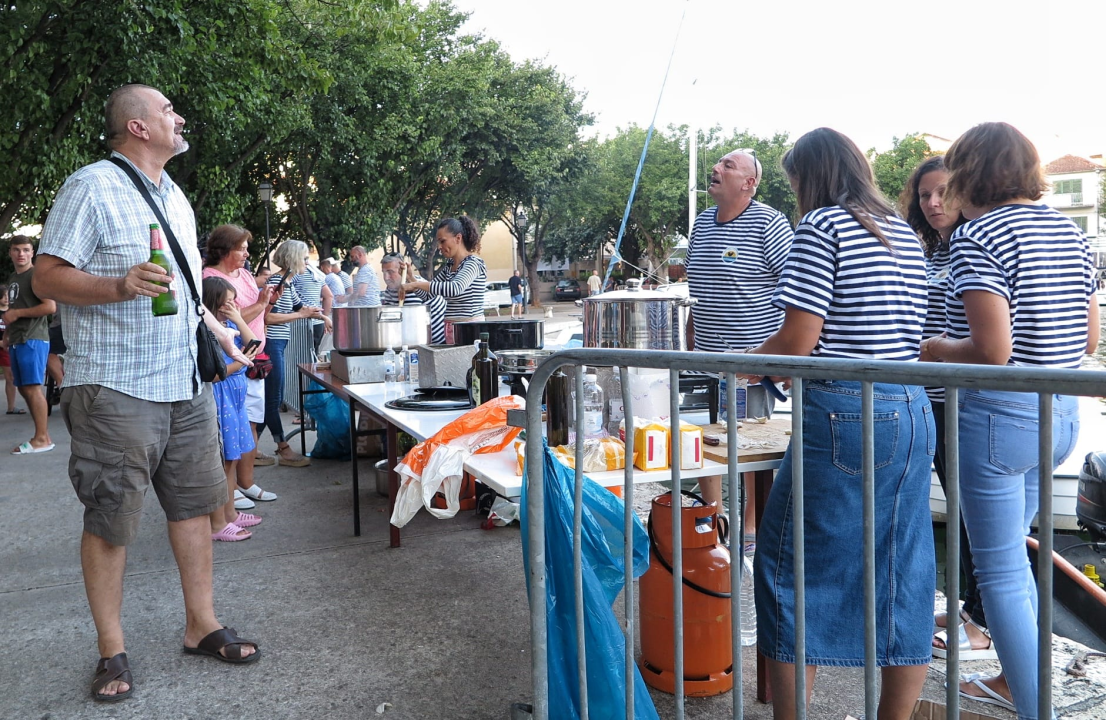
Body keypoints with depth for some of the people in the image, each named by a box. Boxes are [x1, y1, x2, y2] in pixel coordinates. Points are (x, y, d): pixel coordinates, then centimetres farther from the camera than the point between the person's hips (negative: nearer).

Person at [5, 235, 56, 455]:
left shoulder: (36, 275, -6)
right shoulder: (12, 278, 21)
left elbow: (50, 306, -17)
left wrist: (17, 313, -14)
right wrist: (7, 332, 19)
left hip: (33, 339, -9)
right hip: (17, 340, 9)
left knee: (33, 388, -12)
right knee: (24, 388, 7)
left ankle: (42, 439, -10)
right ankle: (41, 435, 10)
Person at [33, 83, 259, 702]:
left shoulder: (175, 196, 17)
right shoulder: (91, 187, -7)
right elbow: (47, 278, -11)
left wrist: (219, 333, 19)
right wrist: (119, 285, -26)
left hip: (187, 384, 7)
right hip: (117, 390, -7)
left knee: (194, 504, 11)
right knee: (110, 521, 1)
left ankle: (202, 625, 23)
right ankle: (112, 651, 14)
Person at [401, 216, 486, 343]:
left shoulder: (473, 263, -11)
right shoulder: (449, 265, 14)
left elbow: (455, 288, -28)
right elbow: (429, 293, 21)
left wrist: (415, 284, -24)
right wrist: (411, 278, 2)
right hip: (451, 330, 7)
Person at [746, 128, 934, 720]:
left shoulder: (821, 227, -7)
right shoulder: (904, 234, 16)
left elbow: (798, 341, -14)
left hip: (843, 416, -8)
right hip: (913, 414, 8)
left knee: (789, 566, 4)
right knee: (903, 576, 13)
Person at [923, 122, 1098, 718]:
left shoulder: (977, 236, -15)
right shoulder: (1070, 231, 10)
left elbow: (992, 350, -24)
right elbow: (1089, 339, 13)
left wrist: (935, 349, -6)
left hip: (1000, 416, -9)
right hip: (1062, 414, 9)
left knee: (1001, 574, 2)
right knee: (1011, 554, 23)